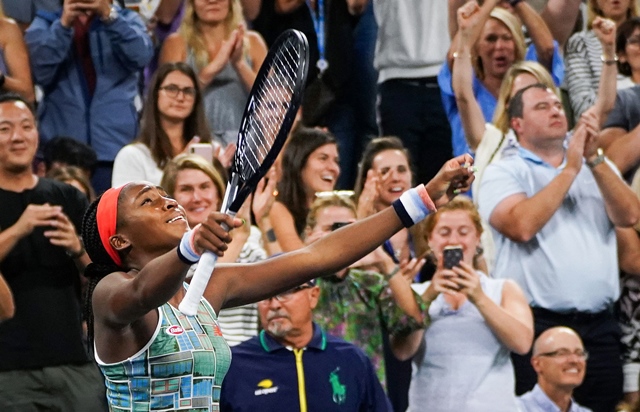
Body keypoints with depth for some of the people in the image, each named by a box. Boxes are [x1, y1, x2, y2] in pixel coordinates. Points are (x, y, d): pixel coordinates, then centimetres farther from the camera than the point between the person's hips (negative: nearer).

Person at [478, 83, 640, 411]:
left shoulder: (598, 167, 16)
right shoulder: (503, 173, 3)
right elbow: (522, 226, -16)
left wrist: (594, 160, -9)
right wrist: (570, 170, -9)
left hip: (598, 323, 4)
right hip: (536, 323, -4)